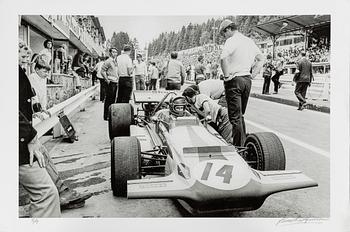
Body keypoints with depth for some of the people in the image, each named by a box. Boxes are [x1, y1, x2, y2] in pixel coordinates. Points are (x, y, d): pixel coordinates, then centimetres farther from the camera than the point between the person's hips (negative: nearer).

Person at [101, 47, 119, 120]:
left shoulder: (115, 61, 18)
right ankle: (106, 116, 0)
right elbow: (102, 71, -13)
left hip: (115, 82, 8)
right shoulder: (108, 61, -8)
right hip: (110, 82, -8)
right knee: (108, 99, -5)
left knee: (113, 99, 11)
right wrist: (107, 80, -15)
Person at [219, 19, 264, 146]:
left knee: (235, 116, -3)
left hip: (234, 80, -8)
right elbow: (261, 59, 19)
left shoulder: (232, 40, -8)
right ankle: (244, 142, 24)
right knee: (240, 114, 17)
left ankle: (239, 146, -1)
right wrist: (253, 74, 15)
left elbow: (223, 58, -26)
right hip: (247, 80, 8)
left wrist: (226, 75, -16)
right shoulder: (250, 41, 16)